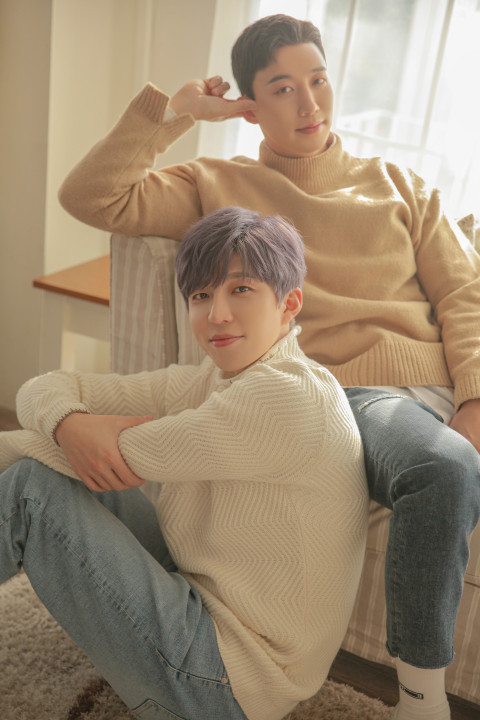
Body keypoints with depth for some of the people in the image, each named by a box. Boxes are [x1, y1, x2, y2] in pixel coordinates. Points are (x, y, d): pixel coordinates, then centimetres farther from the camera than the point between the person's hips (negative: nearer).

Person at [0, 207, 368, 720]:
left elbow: (123, 459, -21)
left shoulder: (292, 395, -22)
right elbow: (45, 387, 1)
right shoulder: (203, 383, 3)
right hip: (200, 599, 8)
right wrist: (69, 425, -23)